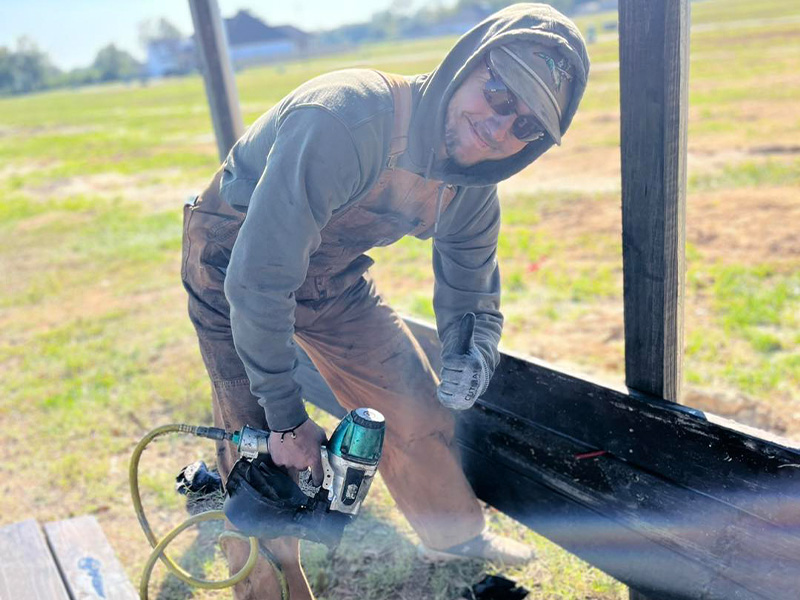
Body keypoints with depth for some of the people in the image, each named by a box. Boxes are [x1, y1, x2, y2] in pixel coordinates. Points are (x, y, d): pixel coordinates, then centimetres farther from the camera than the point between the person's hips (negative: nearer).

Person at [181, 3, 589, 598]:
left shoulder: (472, 192, -13)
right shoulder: (341, 120, -37)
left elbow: (473, 303, 3)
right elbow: (255, 281, -35)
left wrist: (471, 364, -19)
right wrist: (287, 419, -26)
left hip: (333, 276, 6)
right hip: (235, 270, -5)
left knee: (417, 404, 9)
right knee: (265, 456, -8)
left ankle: (454, 534, 37)